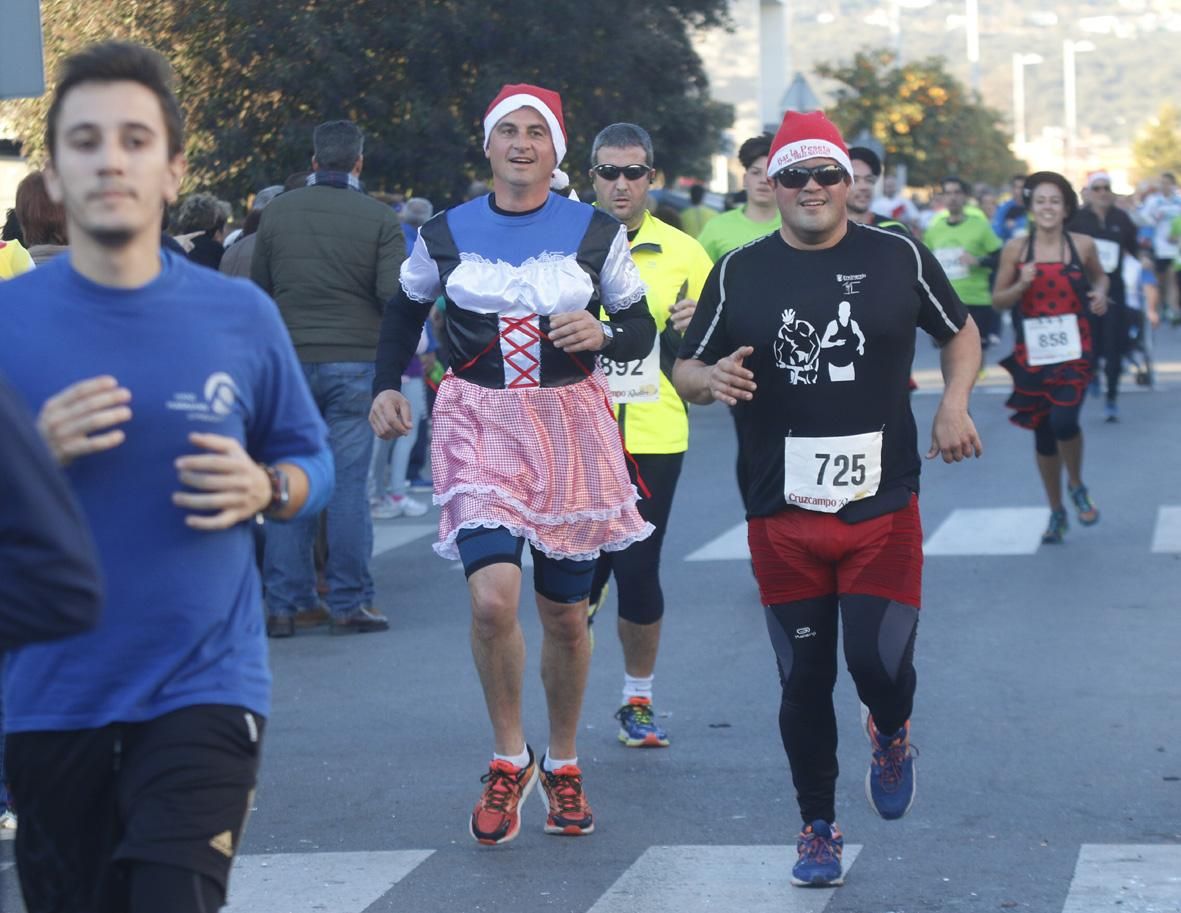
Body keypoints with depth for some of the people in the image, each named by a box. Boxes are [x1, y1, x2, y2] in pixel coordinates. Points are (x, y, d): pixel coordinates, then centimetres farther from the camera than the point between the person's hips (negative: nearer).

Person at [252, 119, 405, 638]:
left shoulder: (277, 212, 3)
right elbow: (395, 295, -10)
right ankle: (348, 603, 3)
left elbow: (257, 289, 10)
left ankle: (283, 605, 6)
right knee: (348, 482, 1)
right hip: (356, 362, -2)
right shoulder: (379, 219, -4)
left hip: (290, 361, 2)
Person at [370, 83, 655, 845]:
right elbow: (407, 307, 20)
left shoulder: (596, 233, 1)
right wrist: (387, 384, 8)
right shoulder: (445, 235, 3)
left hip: (572, 425, 1)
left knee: (565, 615, 8)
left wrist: (603, 336, -16)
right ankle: (510, 760, 1)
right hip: (479, 424, -1)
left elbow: (642, 331, 5)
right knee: (493, 598, -20)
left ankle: (563, 765, 30)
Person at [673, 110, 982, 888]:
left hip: (883, 507, -1)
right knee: (804, 682, 6)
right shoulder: (739, 274, 3)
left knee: (881, 664, -9)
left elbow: (961, 332, 16)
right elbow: (685, 373, 7)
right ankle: (819, 829, 23)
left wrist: (954, 403, -1)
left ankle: (891, 734, 28)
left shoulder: (899, 258, 2)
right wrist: (710, 379, -16)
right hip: (783, 517, 1)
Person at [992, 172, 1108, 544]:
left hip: (1073, 349, -1)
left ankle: (1077, 485, 9)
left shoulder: (1082, 245, -1)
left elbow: (1099, 276, 19)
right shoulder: (1016, 249, -3)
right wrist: (1021, 286, -16)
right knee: (1043, 431, 9)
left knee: (1064, 420, -21)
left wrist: (1100, 293, -3)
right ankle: (1056, 512, 26)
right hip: (1032, 352, 1)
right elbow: (998, 300, 3)